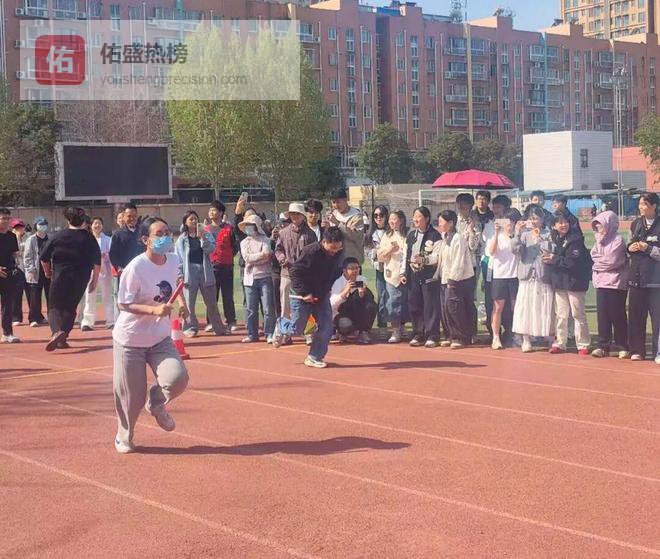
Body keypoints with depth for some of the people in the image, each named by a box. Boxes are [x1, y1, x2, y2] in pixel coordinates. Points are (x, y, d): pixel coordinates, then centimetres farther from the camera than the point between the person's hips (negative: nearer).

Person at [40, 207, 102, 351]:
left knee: (54, 307, 6)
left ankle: (57, 331, -22)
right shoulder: (89, 238, -1)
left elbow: (43, 257, 1)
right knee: (70, 307, 15)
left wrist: (47, 271, 19)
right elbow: (97, 262, -1)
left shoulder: (57, 236, -4)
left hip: (60, 278, -2)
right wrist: (94, 280, 10)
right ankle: (62, 340, 8)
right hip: (81, 279, 2)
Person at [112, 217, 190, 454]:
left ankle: (156, 404, 17)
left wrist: (181, 301, 8)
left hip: (160, 338, 5)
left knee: (177, 378, -17)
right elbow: (124, 304, -20)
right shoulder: (135, 268, -22)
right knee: (131, 395, 4)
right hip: (130, 339, -4)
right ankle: (124, 437, 31)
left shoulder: (173, 261, -3)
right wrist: (154, 310, -30)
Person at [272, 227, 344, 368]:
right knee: (296, 329, 2)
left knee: (326, 327, -3)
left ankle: (314, 357, 10)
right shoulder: (310, 252, -25)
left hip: (322, 296, 6)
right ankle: (280, 325, 35)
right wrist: (305, 293, -22)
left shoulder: (336, 255, -5)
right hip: (303, 296, -6)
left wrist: (325, 292, 7)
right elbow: (295, 272, -21)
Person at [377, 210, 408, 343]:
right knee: (392, 303, -2)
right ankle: (396, 331, 6)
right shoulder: (387, 236, 12)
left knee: (403, 304, 4)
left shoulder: (407, 235, -3)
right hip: (391, 275, 3)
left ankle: (401, 329, 20)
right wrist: (389, 250, -9)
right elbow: (379, 256, 10)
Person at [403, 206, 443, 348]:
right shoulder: (411, 235, 15)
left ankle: (432, 336, 2)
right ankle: (418, 335, 16)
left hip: (429, 276, -6)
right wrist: (403, 273, 12)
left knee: (430, 306, -4)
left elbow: (438, 256, -12)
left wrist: (424, 259, -26)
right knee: (414, 306, 7)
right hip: (413, 275, 6)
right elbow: (406, 255, 17)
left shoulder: (435, 236, -6)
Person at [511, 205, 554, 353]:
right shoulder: (525, 235, 9)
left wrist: (538, 238, -13)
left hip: (544, 278, -2)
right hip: (527, 277, 2)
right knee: (525, 309, -1)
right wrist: (517, 234, -15)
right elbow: (516, 250, -4)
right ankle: (526, 340, 5)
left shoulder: (548, 234, 2)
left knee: (545, 310, 1)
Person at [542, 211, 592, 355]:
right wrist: (548, 258, -9)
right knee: (560, 315, 11)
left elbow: (573, 261, -21)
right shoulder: (554, 239, 9)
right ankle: (559, 343, 18)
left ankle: (583, 345, 7)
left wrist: (554, 260, -14)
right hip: (559, 281, 6)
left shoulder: (575, 239, -13)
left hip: (574, 281, -6)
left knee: (578, 314, 1)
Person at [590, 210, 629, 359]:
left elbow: (612, 261, -15)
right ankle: (603, 346, 7)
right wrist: (604, 261, -10)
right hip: (601, 282, 6)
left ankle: (623, 347, 8)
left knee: (617, 315, -1)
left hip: (616, 283, -6)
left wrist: (599, 263, -1)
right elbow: (595, 257, 7)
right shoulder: (599, 240, 14)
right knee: (602, 315, 3)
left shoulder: (618, 240, -9)